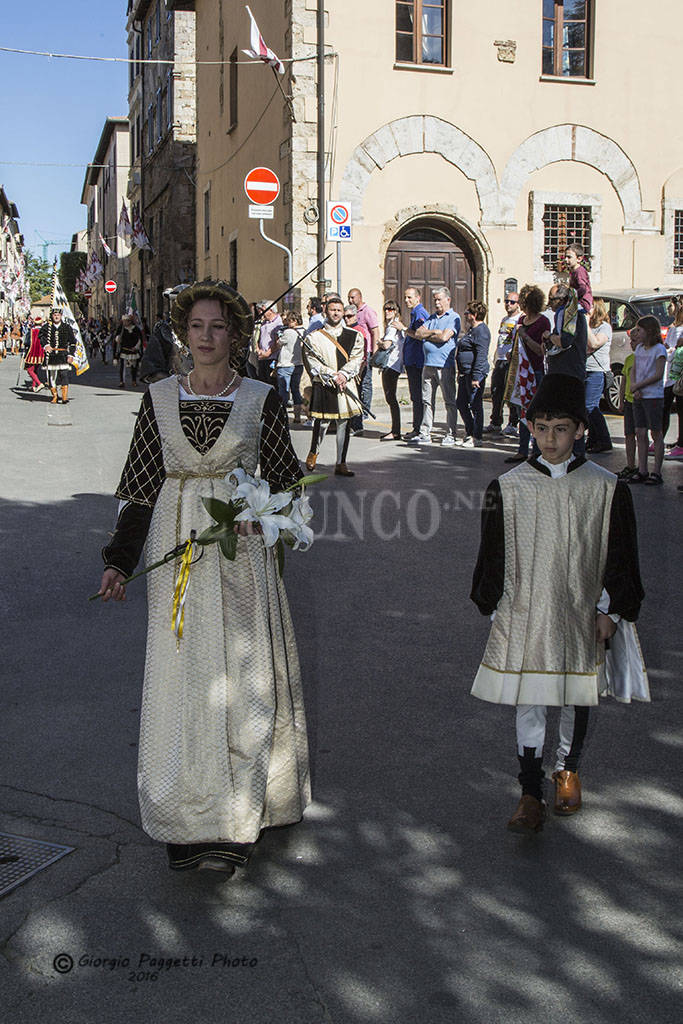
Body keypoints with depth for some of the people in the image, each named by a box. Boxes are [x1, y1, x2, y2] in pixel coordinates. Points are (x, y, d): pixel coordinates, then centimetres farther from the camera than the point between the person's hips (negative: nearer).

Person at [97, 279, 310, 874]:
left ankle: (235, 820, 8)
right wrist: (119, 560, 0)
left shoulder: (262, 400, 3)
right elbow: (141, 487, 7)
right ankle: (187, 820, 11)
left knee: (240, 674, -2)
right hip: (177, 550, 1)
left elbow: (284, 481, 9)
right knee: (181, 675, 1)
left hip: (241, 552, -1)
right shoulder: (159, 399, 7)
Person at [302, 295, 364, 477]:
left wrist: (343, 374, -13)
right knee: (321, 422, -2)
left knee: (343, 424, 1)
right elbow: (313, 362, -3)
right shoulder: (315, 337, 4)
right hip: (322, 387, -2)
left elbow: (356, 359, 4)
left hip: (346, 385, 2)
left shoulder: (354, 336, 11)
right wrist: (333, 376, -13)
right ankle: (313, 452, 25)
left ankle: (341, 463, 7)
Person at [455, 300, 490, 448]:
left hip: (475, 373, -11)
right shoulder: (472, 330, 19)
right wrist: (460, 373, 24)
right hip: (465, 374, 11)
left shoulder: (481, 331, -14)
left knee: (475, 405, -4)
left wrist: (476, 377, -24)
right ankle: (469, 434, 23)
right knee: (461, 403, 13)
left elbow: (481, 355, -20)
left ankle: (476, 438, 1)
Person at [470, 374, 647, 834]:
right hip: (524, 615, -1)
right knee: (529, 702, 1)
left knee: (577, 696, 16)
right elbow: (493, 556, 4)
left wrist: (611, 611, 2)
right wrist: (495, 606, 5)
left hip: (581, 615, 1)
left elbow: (620, 558, 2)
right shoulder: (508, 488, -5)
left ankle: (569, 769, 41)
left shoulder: (607, 488, -6)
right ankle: (531, 797, 11)